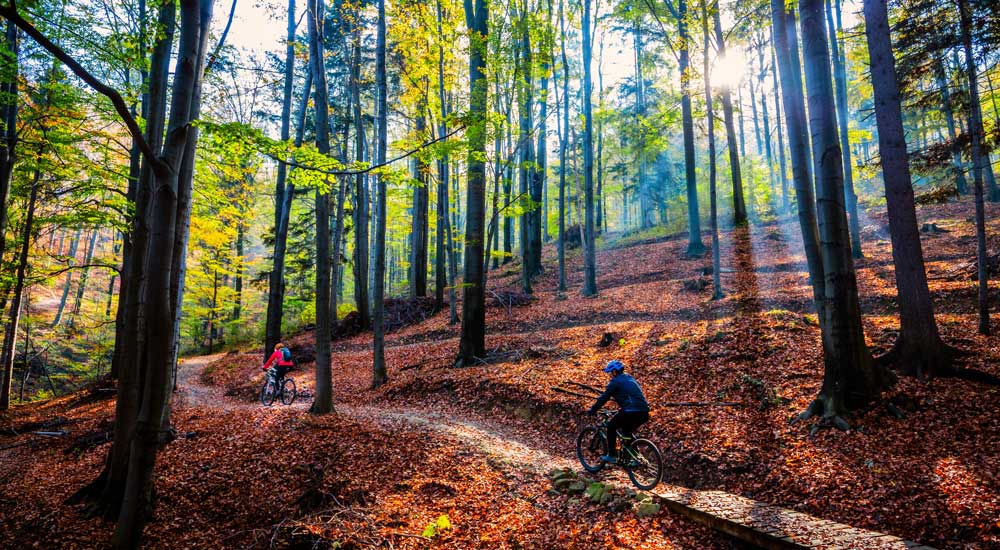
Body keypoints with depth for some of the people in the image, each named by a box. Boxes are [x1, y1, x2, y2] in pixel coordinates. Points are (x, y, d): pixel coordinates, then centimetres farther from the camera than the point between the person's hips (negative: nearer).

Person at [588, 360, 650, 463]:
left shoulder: (615, 381, 2)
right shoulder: (630, 379, 25)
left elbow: (604, 397, 2)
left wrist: (592, 410, 12)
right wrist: (621, 409, 47)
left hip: (630, 412, -8)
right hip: (644, 413, 8)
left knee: (611, 426, 13)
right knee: (627, 431, 27)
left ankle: (612, 455, 10)